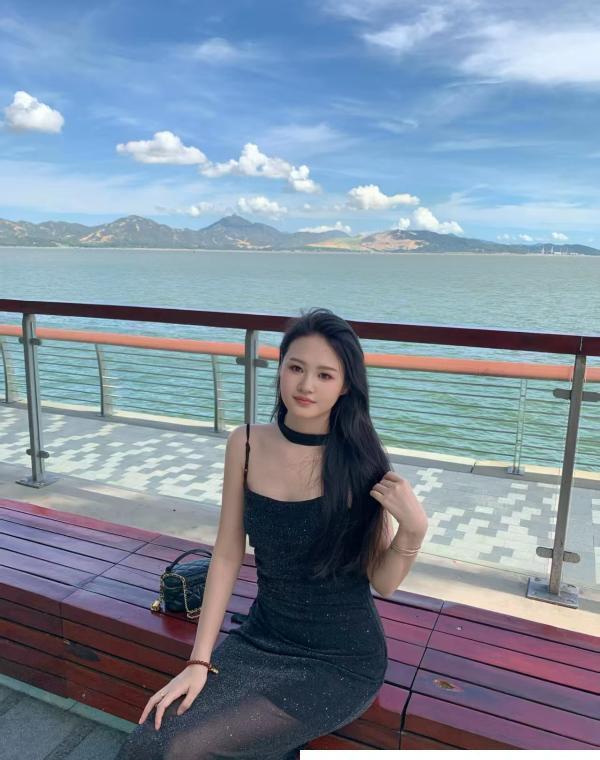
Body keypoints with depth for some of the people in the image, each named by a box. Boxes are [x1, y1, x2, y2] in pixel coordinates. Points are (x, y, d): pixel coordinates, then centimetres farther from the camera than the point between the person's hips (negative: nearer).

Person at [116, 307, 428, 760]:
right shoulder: (245, 444, -7)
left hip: (341, 661, -3)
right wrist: (199, 661, -5)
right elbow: (228, 556, -2)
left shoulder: (360, 463, -16)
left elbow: (383, 584, -7)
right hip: (261, 639, 4)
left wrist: (414, 528, -25)